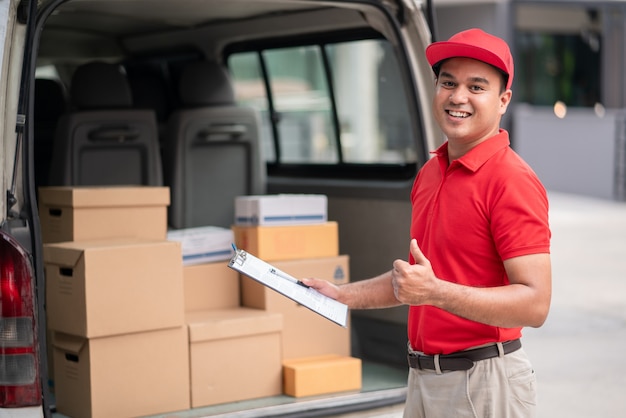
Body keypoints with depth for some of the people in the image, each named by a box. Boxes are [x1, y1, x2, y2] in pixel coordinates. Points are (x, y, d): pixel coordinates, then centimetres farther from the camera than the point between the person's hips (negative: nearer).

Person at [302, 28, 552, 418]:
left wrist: (436, 291, -29)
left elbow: (535, 304, -22)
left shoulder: (512, 181, -16)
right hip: (422, 378, 8)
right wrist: (342, 295, 16)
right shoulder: (429, 173, 10)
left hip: (483, 385, -8)